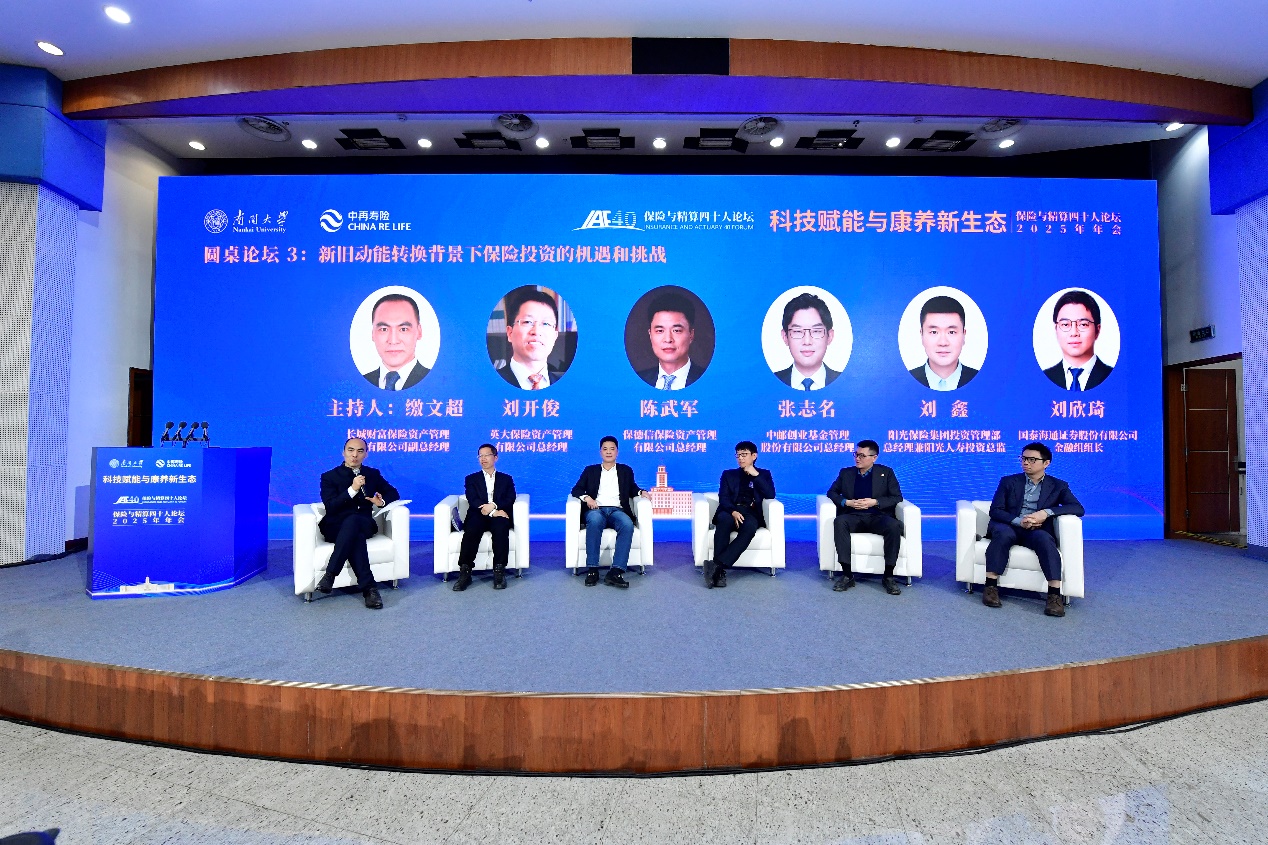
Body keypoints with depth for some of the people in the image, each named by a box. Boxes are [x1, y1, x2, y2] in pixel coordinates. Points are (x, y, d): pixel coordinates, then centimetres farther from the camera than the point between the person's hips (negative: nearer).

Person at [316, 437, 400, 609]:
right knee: (356, 535, -38)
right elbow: (330, 507, -5)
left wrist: (381, 501, -3)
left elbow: (393, 493, 21)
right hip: (335, 527, -1)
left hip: (364, 524, 2)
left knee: (352, 521, -37)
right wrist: (352, 489, -18)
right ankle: (369, 587, -41)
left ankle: (330, 574, -38)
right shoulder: (329, 477, 8)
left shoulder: (373, 474, 17)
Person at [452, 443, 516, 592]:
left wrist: (493, 506, -17)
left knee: (501, 528, -35)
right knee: (471, 530, -34)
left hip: (499, 515, 0)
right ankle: (465, 573, -32)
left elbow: (510, 500, 4)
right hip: (478, 516, 0)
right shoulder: (471, 479, 19)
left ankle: (499, 571, -33)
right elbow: (473, 501, 2)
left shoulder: (506, 479, 21)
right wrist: (493, 512, -15)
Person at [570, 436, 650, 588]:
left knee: (628, 525, -35)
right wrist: (586, 497, -7)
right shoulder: (590, 470, 22)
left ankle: (616, 572, -39)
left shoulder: (625, 471, 25)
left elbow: (632, 489, 22)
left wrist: (641, 492, -1)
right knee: (595, 521, -38)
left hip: (617, 510, 1)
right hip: (596, 510, -1)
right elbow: (576, 489, 14)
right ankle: (592, 570, -35)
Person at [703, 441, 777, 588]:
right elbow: (723, 498, 7)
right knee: (725, 521, -37)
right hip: (730, 512, 1)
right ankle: (720, 570, -42)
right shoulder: (728, 474, 23)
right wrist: (733, 511, -15)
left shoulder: (764, 474, 23)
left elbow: (770, 495, 5)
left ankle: (717, 565, -44)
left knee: (749, 527, -38)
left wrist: (756, 475, -2)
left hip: (751, 513, 0)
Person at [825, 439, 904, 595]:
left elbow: (897, 497, 4)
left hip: (877, 516, -1)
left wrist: (875, 502, -13)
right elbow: (832, 492, 13)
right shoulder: (846, 472, 15)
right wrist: (846, 502, -8)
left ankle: (888, 576, -23)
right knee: (839, 522, -34)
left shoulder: (886, 472, 10)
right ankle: (847, 575, -32)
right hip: (853, 516, 1)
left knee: (894, 526, -35)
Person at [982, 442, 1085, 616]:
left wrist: (1047, 512, -17)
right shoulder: (1008, 481, 12)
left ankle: (1055, 594, -37)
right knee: (1004, 534, -37)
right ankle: (991, 587, -35)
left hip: (1037, 530, 1)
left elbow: (1078, 508, -1)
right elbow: (995, 510, 3)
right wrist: (1019, 521, -17)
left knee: (1043, 538, -36)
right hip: (1009, 526, 0)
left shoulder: (1058, 486, 14)